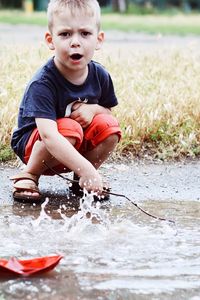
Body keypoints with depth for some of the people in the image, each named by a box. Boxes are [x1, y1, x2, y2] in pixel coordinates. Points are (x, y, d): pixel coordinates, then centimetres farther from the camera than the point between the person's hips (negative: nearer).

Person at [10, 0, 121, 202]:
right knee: (69, 129, -34)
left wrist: (93, 109, -19)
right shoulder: (42, 84, -30)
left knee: (109, 126, -20)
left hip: (79, 147, 6)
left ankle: (80, 182, 0)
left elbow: (108, 111, 8)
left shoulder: (100, 76, -10)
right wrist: (86, 169, -50)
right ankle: (29, 175, -12)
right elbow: (49, 135, -41)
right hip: (33, 144, -6)